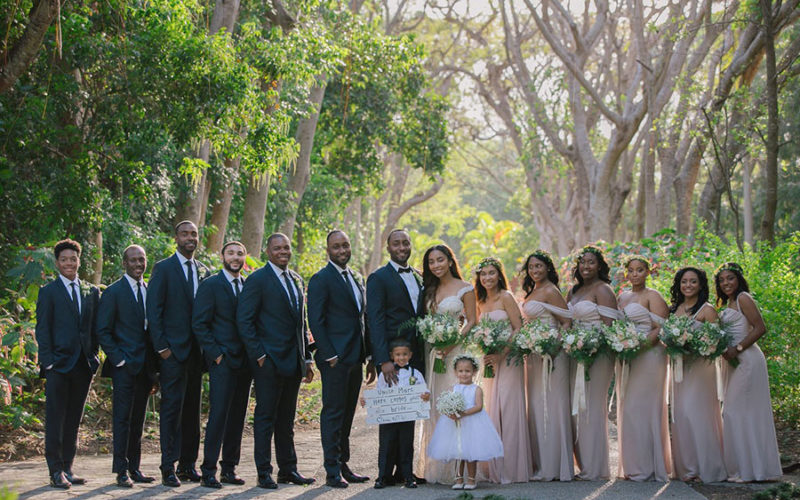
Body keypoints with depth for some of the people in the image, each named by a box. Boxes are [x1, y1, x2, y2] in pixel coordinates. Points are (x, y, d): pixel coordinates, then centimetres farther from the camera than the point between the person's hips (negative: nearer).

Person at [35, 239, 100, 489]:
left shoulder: (91, 292, 13)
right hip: (59, 365, -4)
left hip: (83, 365, 5)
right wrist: (48, 362, -12)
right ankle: (56, 471, -1)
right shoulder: (48, 292, 1)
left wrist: (93, 356, 6)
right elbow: (42, 330, -3)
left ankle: (67, 468, 16)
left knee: (73, 420, 10)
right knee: (55, 419, -4)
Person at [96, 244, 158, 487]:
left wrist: (154, 369, 10)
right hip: (124, 367, -5)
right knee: (122, 419, -5)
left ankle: (134, 468, 14)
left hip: (145, 367, 5)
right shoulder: (113, 292, -3)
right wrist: (118, 359, -12)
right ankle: (121, 470, -1)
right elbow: (103, 331, -5)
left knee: (138, 419, 9)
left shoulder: (150, 291, 14)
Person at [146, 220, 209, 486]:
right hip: (173, 350, -5)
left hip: (196, 351, 5)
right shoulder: (163, 268, -3)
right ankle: (168, 468, -2)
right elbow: (153, 310, -7)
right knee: (172, 408, -6)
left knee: (192, 409, 9)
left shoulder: (203, 270, 13)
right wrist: (161, 347, -12)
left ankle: (188, 464, 16)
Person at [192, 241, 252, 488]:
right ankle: (208, 471, -4)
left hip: (245, 362, 5)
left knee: (238, 416, 8)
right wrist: (216, 354, -11)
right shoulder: (210, 285, -2)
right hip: (222, 361, -5)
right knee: (218, 415, -8)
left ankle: (229, 468, 15)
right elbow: (199, 324, -6)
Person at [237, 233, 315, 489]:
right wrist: (259, 354, -15)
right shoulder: (257, 280, -7)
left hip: (293, 361, 7)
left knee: (287, 418, 13)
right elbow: (244, 320, -10)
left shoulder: (296, 280, 15)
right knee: (266, 417, -1)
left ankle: (288, 469, 20)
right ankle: (264, 473, 4)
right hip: (269, 361, -7)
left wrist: (306, 358, 14)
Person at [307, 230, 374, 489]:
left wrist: (369, 357, 14)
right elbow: (316, 321, -12)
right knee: (333, 413, -3)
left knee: (347, 414, 12)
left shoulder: (356, 278, 17)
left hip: (355, 358, 7)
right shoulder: (321, 279, -7)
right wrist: (329, 356, -16)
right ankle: (332, 472, 1)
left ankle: (344, 467, 19)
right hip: (335, 359, -7)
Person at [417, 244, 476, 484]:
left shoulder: (465, 288, -1)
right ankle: (436, 468, 8)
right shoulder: (430, 289, 15)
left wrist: (452, 342, -18)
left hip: (457, 351, -5)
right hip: (434, 352, 5)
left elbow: (471, 321, -5)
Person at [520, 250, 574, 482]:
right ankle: (540, 465, 15)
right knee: (536, 406, 10)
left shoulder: (550, 291, -9)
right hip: (533, 355, 9)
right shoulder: (532, 291, 17)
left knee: (550, 405, -6)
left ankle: (555, 467, -1)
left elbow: (567, 322, -14)